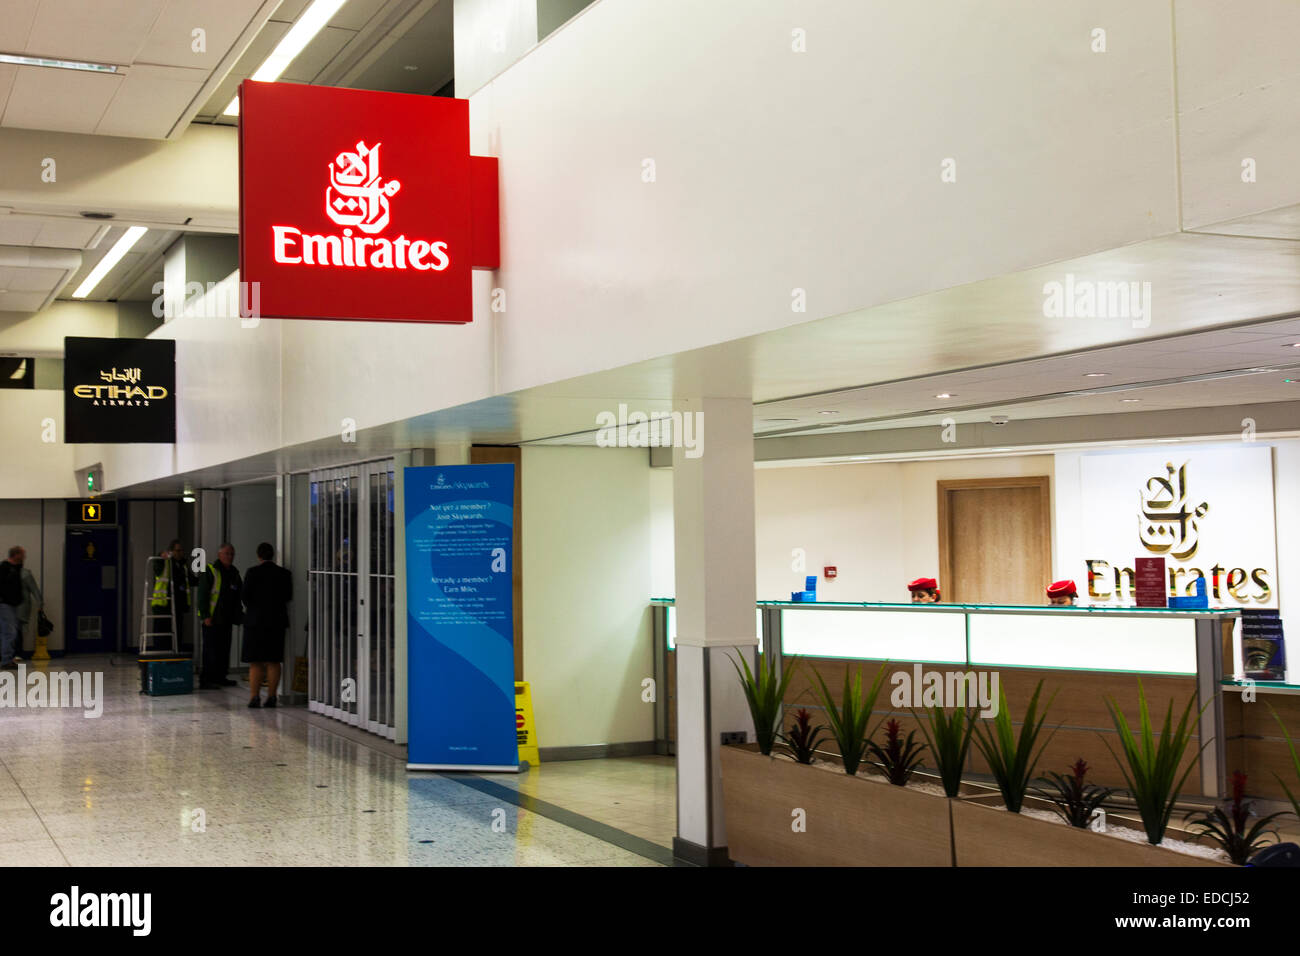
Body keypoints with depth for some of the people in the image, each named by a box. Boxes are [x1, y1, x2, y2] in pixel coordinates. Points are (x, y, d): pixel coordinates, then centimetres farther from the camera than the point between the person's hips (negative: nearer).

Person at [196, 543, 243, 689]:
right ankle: (205, 680, -6)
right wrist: (206, 615, -17)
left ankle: (220, 677, 21)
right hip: (212, 619, -7)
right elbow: (202, 594, -12)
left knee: (224, 650, 12)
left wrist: (238, 614, 13)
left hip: (226, 619, 7)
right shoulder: (210, 571, -8)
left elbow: (239, 595, 22)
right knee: (211, 650, -8)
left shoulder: (234, 573, 14)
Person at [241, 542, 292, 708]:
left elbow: (245, 596, -7)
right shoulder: (284, 574, 0)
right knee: (273, 661, 6)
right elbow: (289, 597, 5)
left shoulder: (252, 573, -9)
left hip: (255, 620, -2)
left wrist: (252, 609, 12)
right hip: (277, 621, 3)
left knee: (255, 663, 2)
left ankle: (255, 696, -2)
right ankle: (271, 696, 4)